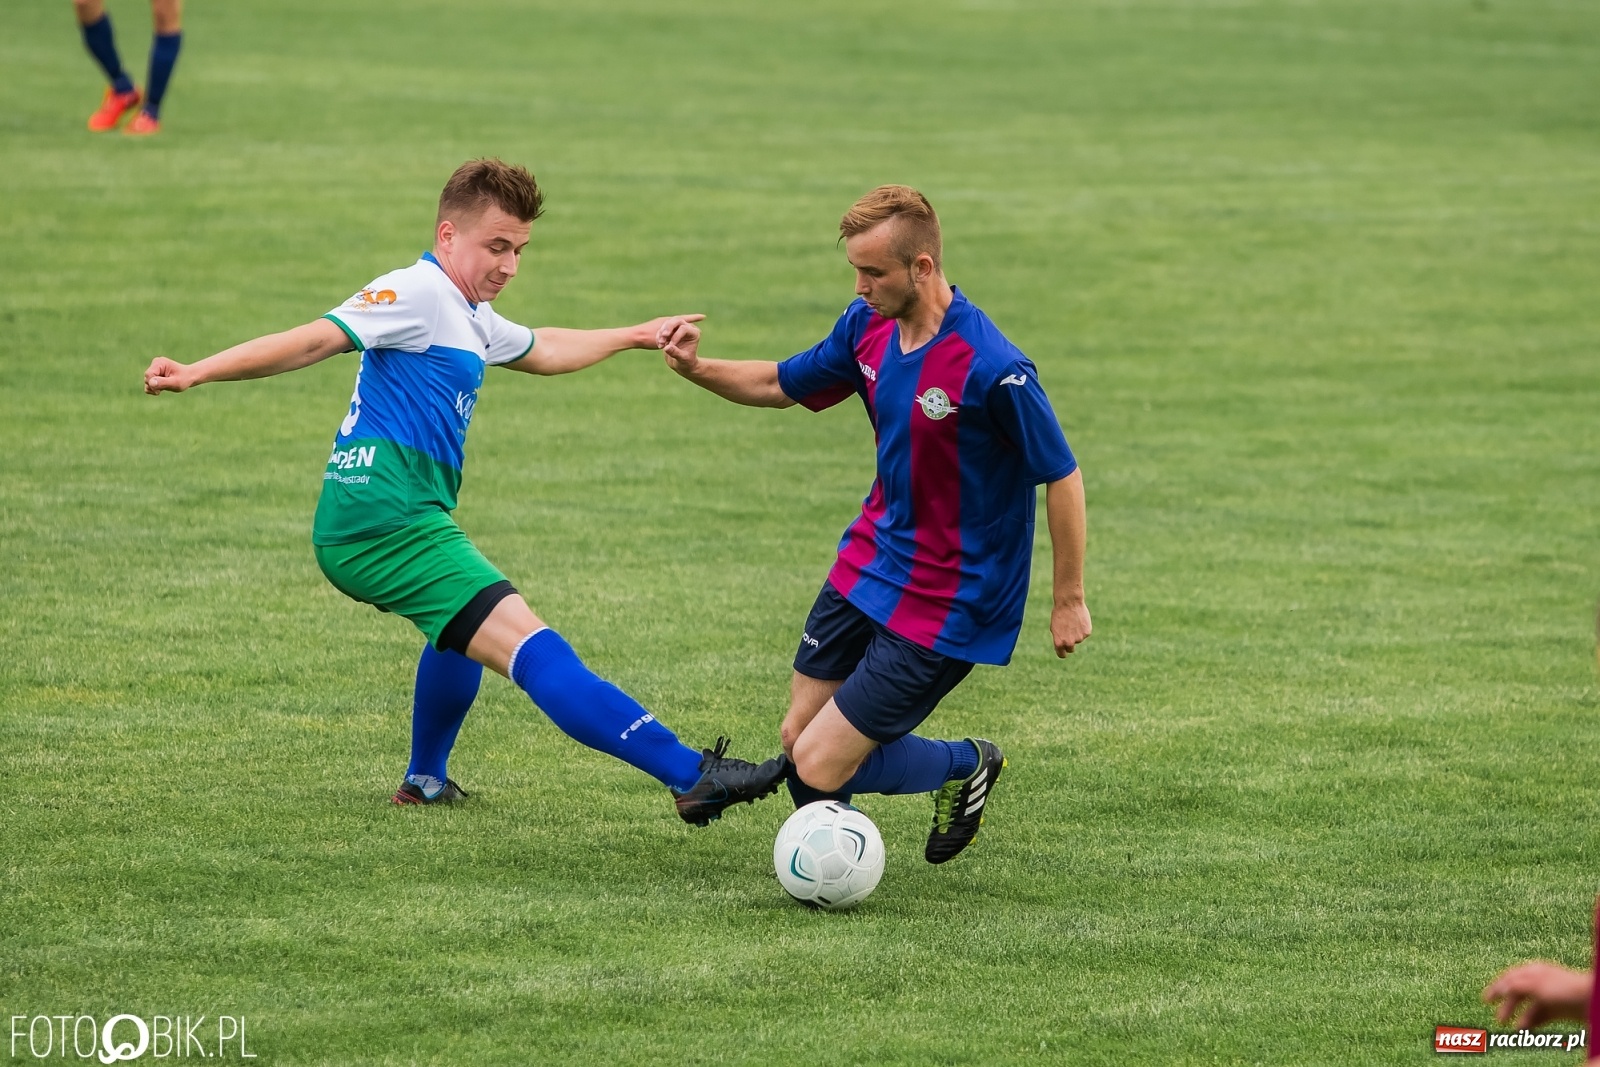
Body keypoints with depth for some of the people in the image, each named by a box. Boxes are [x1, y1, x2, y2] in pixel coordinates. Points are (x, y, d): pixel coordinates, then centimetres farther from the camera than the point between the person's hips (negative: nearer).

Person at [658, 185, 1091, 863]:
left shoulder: (992, 369, -26)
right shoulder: (868, 326, -3)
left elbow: (1062, 476, -16)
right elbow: (781, 385, 13)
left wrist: (1069, 600, -9)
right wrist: (696, 368, -4)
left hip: (947, 601, -8)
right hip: (867, 567, 8)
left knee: (819, 768, -8)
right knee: (797, 739, 10)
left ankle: (965, 766, 18)